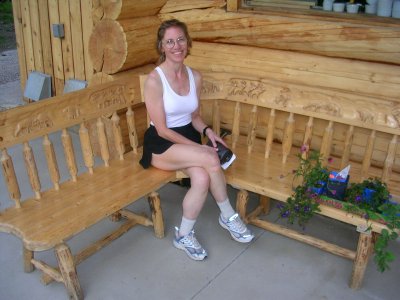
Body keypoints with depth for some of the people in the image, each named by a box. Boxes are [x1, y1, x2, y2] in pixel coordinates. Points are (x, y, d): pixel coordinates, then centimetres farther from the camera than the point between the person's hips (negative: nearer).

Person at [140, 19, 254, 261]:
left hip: (188, 138, 5)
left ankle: (184, 235, -4)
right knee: (211, 159, -30)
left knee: (202, 178, -28)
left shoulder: (195, 77, 3)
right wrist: (200, 148, -21)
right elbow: (162, 130, -16)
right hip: (161, 145, -5)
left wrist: (207, 131, -9)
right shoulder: (154, 80, -16)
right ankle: (228, 216, -8)